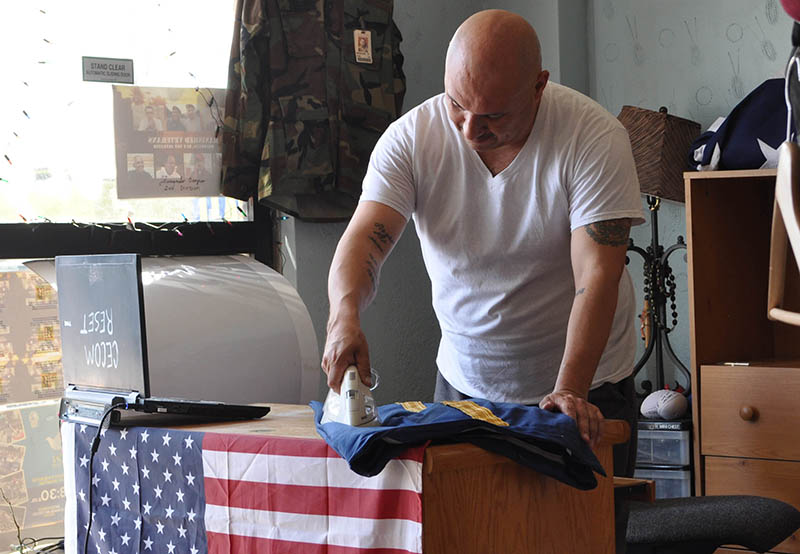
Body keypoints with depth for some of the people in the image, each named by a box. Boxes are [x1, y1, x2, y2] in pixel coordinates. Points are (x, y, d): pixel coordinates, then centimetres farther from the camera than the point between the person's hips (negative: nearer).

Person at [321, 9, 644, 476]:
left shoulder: (595, 136, -20)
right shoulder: (411, 137, -12)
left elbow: (597, 276, -26)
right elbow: (364, 239, -20)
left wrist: (569, 391, -37)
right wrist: (345, 318, -42)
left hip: (586, 388, -2)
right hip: (463, 381, 3)